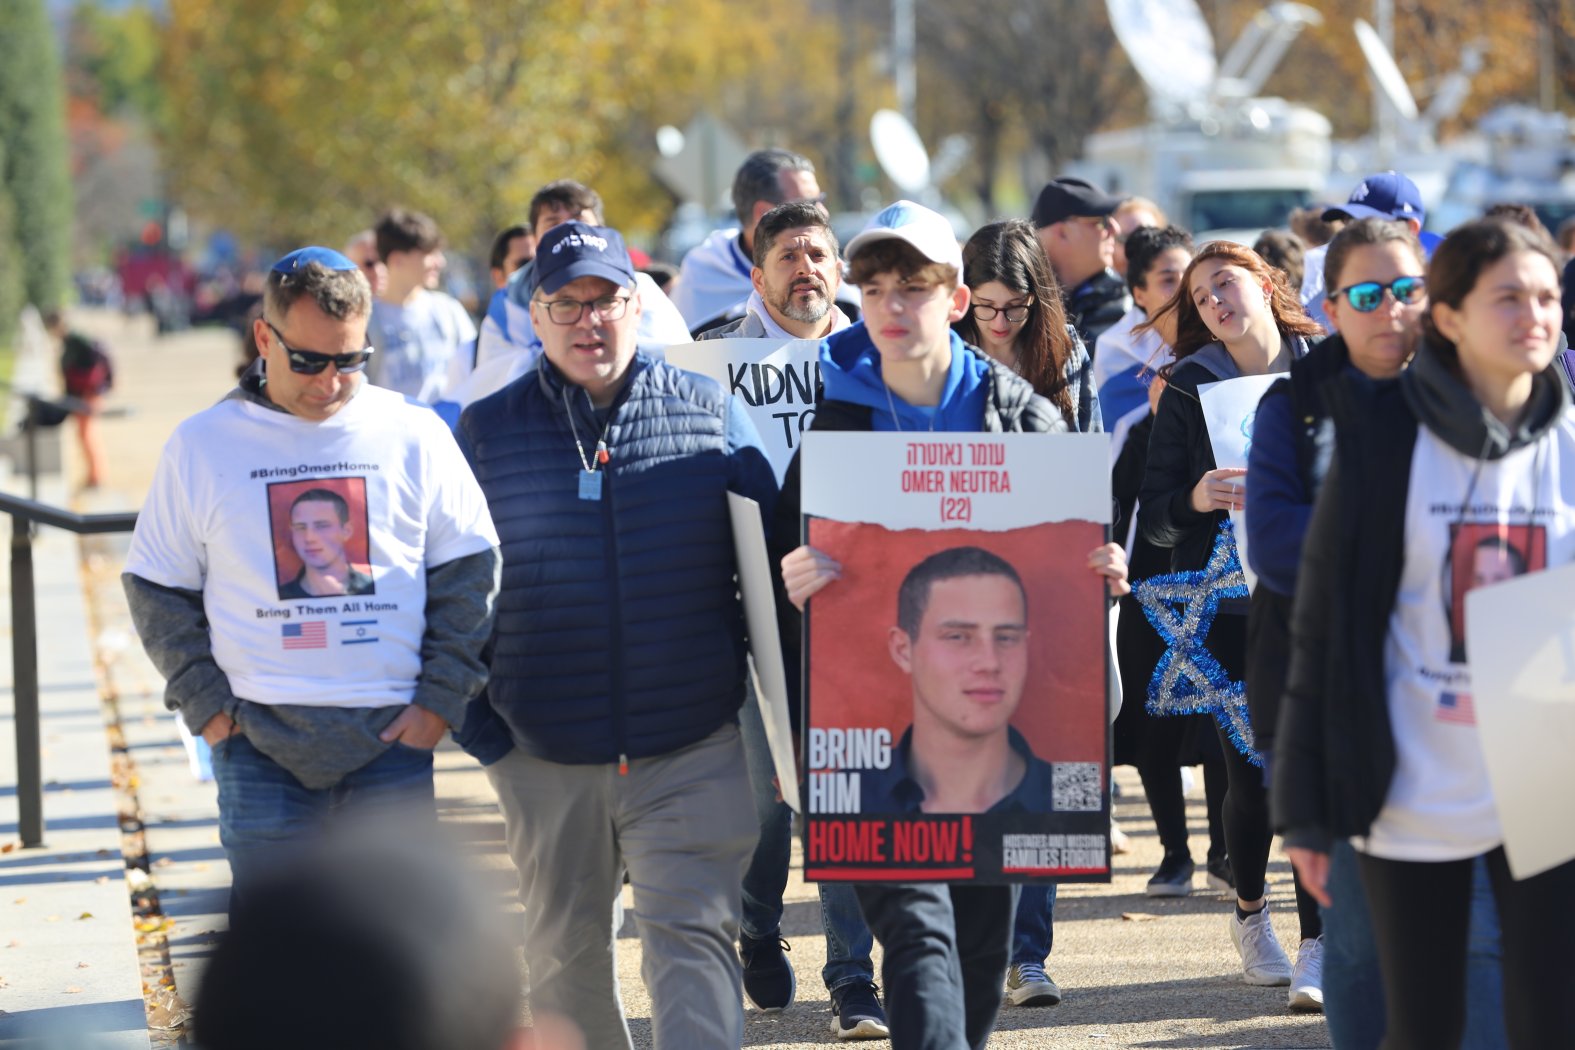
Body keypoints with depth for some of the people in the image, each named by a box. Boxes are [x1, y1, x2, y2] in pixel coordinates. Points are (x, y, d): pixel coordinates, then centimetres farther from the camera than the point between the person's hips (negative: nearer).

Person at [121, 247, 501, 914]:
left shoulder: (414, 437, 2)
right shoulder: (202, 445, 2)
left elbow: (470, 570, 7)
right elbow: (159, 590, 8)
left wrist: (441, 699, -1)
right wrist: (205, 705, -1)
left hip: (393, 735, 0)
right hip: (260, 745, 0)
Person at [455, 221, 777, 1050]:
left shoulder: (709, 413, 5)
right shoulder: (489, 431, 4)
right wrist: (478, 725, -1)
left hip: (691, 754, -1)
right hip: (546, 760, 1)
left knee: (692, 939, -9)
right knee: (564, 956, 12)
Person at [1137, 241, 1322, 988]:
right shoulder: (1189, 388, 3)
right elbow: (1154, 517, 1)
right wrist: (1197, 498, -20)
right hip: (1228, 604, 0)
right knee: (1250, 773, 2)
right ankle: (1250, 914, 26)